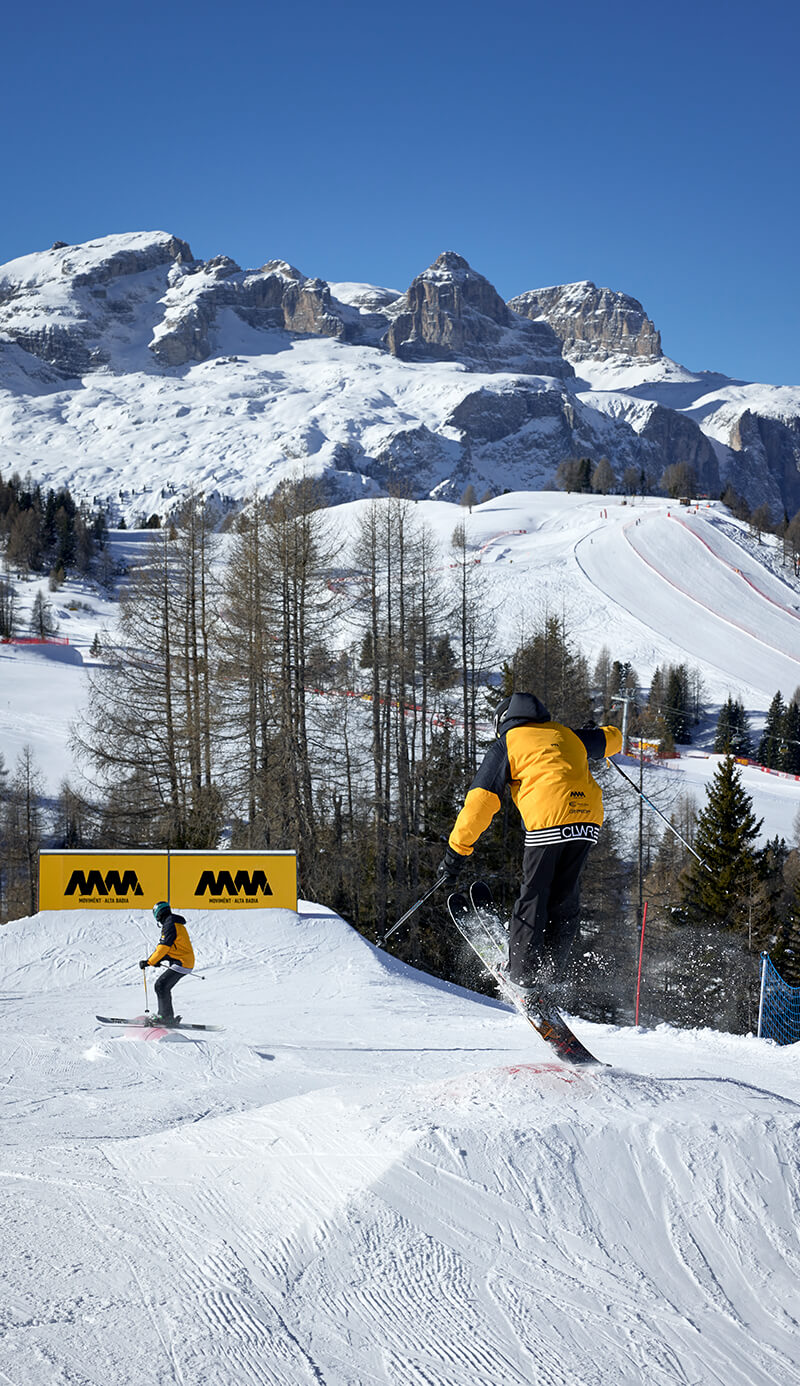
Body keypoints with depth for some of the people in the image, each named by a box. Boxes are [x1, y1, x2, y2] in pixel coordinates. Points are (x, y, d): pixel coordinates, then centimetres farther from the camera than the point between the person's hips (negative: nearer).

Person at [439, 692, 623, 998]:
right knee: (565, 898, 15)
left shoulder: (505, 746, 13)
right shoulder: (567, 734, 27)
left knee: (533, 897, 6)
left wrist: (456, 852, 7)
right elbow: (612, 739, 43)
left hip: (548, 822, -5)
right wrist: (592, 737, 67)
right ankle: (553, 972, 15)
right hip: (589, 818, 5)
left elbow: (480, 803, 6)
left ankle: (524, 972, 4)